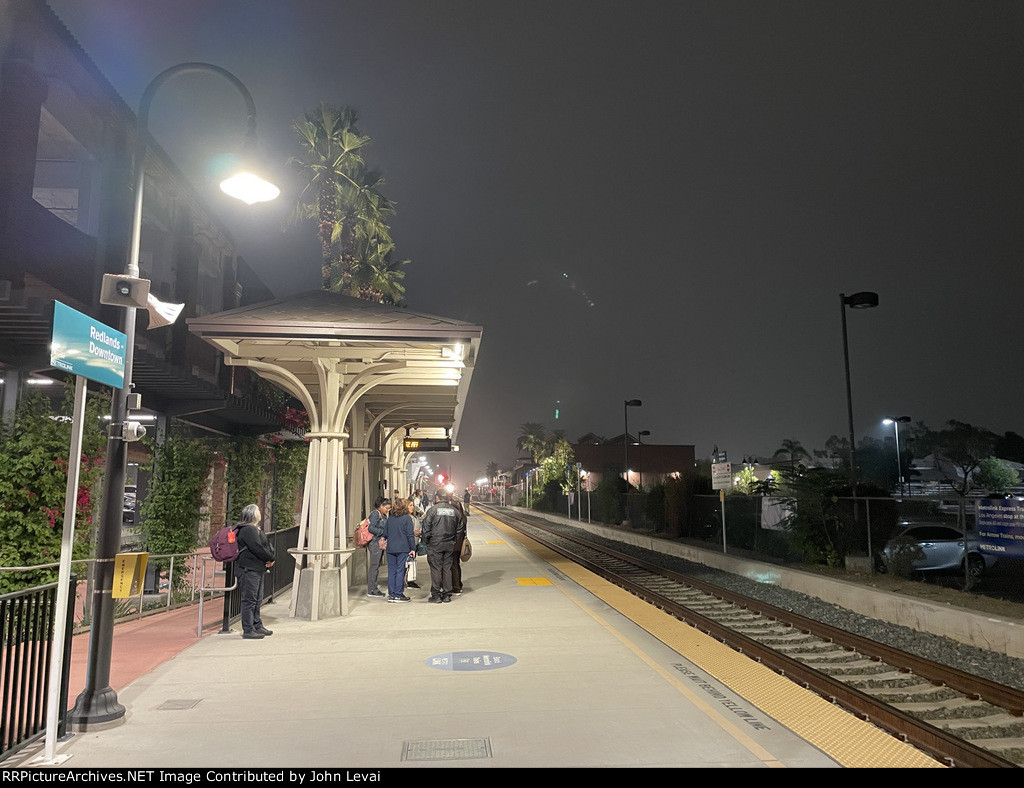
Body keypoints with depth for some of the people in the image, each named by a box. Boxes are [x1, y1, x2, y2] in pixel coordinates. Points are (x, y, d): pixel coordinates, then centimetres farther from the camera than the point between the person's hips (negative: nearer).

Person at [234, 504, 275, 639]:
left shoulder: (257, 529, 17)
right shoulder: (247, 530, -15)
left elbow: (268, 545, 15)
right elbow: (257, 548, -23)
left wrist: (270, 558, -3)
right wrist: (270, 559, -11)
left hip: (258, 570, 11)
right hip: (248, 570, -10)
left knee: (257, 600, 17)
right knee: (249, 600, -5)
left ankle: (257, 626, 27)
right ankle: (248, 631, 0)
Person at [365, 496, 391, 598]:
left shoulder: (384, 515, 17)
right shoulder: (375, 514, -11)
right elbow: (371, 528, -19)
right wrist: (384, 532, -17)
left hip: (381, 543, 9)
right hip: (375, 543, -9)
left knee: (377, 566, 12)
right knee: (374, 566, -6)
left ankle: (373, 588, 18)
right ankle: (371, 590, -1)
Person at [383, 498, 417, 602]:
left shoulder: (389, 518, 8)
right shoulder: (407, 518, -6)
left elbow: (385, 534, 12)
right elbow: (410, 535, -9)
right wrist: (413, 549, -5)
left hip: (390, 549, 4)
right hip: (403, 549, -4)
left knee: (391, 571, 9)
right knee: (400, 571, 1)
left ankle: (391, 595, 11)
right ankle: (398, 595, 2)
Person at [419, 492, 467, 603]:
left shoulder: (432, 510, -6)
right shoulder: (455, 511, 5)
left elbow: (426, 528, -7)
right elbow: (460, 529, 8)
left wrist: (426, 542, 4)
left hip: (435, 545, -3)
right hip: (450, 545, 3)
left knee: (436, 569, 2)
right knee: (447, 569, 9)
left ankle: (436, 595, 4)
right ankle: (447, 595, 13)